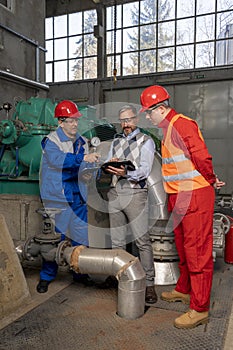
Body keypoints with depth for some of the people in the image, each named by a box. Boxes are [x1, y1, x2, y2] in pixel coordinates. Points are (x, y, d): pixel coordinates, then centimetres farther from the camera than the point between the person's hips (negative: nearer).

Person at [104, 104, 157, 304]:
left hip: (135, 193, -5)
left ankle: (149, 284, 4)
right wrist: (111, 165, -8)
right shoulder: (116, 141, 19)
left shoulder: (146, 141, 3)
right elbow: (108, 168, 16)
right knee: (117, 241, 9)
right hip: (115, 193, 5)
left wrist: (126, 172, -28)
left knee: (142, 240, -6)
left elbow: (145, 170, -10)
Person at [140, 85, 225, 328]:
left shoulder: (182, 124, -15)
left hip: (195, 196, -10)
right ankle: (184, 290, 38)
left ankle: (200, 309, 9)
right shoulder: (168, 129, 18)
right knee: (182, 247, 20)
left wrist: (211, 180, -6)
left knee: (197, 251, -3)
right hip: (179, 197, 10)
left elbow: (202, 157, -19)